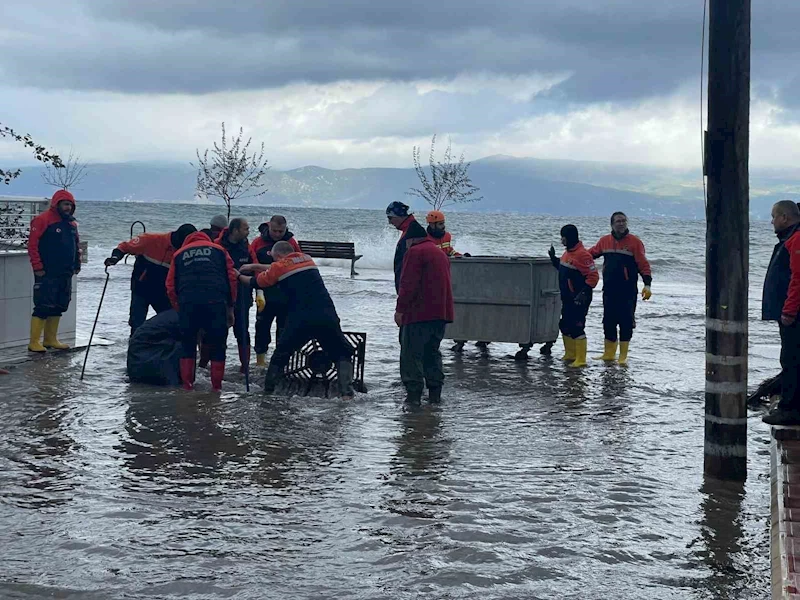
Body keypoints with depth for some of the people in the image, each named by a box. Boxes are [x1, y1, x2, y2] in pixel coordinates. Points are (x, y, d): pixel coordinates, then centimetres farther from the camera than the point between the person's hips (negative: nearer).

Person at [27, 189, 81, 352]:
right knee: (43, 307, -8)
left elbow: (76, 246, 23)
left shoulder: (72, 223, 14)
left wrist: (77, 264, 15)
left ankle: (50, 339, 21)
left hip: (66, 274, 8)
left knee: (58, 308, 11)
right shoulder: (43, 220, -10)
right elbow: (32, 245, -14)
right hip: (47, 274, -8)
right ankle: (34, 342, -3)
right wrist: (38, 267, -15)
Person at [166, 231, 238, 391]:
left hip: (187, 302, 1)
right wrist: (230, 307, 17)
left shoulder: (179, 254, 24)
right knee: (218, 347, 9)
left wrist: (179, 308, 23)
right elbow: (232, 278, 13)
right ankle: (216, 388, 8)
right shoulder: (218, 250, 22)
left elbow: (170, 286, 17)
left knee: (188, 347, 14)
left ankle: (187, 386, 10)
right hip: (216, 302, -1)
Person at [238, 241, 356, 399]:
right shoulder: (306, 258, 21)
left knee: (280, 354, 20)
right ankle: (346, 391, -4)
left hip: (300, 320, -2)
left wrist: (240, 277, 41)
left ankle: (268, 390, 22)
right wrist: (255, 266, 42)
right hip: (327, 316, 2)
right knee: (341, 355, 13)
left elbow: (255, 283, 21)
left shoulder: (279, 266, 7)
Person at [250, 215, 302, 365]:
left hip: (287, 295, 1)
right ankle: (260, 358, 13)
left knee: (284, 329, 8)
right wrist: (258, 291, -11)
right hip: (265, 295, -1)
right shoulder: (258, 243, -4)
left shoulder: (292, 243, 2)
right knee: (262, 326, 5)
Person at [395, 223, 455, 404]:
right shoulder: (441, 253, 20)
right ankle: (435, 392, 14)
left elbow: (408, 284, -15)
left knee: (411, 354, -4)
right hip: (441, 313, 8)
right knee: (432, 352, 16)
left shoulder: (415, 252, -7)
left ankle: (414, 392, -9)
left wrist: (400, 309, -12)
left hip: (419, 313, -8)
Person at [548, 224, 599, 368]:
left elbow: (593, 276, -20)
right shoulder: (568, 253, 11)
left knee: (576, 328, -9)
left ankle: (580, 360, -4)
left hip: (579, 300, -10)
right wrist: (554, 259, 14)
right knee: (565, 326, 17)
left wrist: (584, 293, -25)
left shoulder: (582, 254, -19)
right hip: (567, 298, 10)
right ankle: (570, 355, 31)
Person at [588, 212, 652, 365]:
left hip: (628, 291, -4)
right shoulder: (604, 241, 8)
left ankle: (623, 356, 9)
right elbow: (590, 254, 21)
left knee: (626, 322, 0)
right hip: (609, 290, 4)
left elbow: (643, 265, -6)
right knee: (608, 322, 9)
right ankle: (609, 353, 21)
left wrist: (647, 284, -14)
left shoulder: (634, 242, -5)